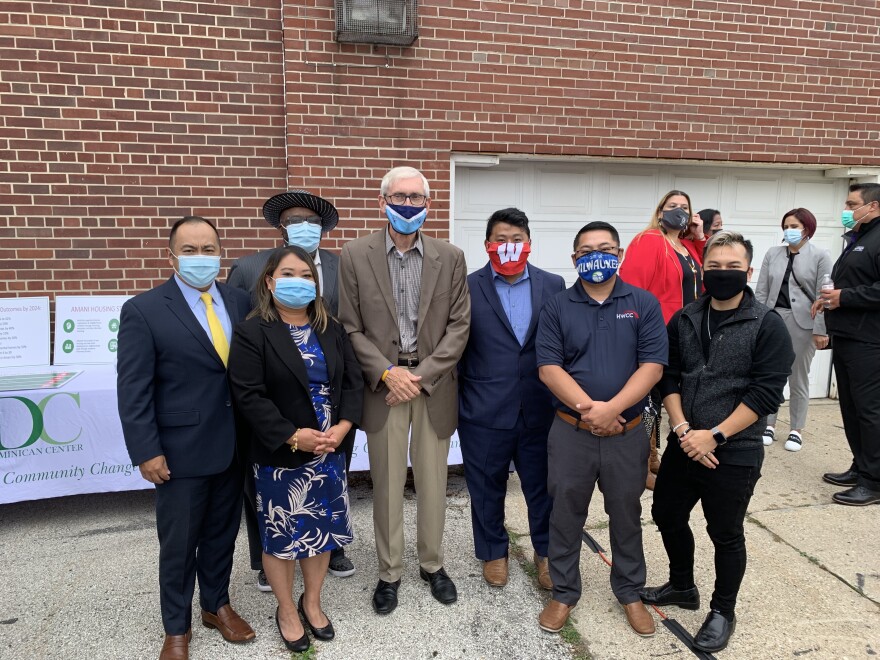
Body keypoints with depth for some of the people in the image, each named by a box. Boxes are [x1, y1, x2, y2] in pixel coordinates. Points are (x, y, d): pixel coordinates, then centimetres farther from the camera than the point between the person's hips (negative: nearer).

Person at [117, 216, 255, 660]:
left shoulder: (240, 302, 2)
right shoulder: (143, 310, -9)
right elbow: (133, 389, -10)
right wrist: (145, 452, -11)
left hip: (233, 446, 4)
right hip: (181, 449, -3)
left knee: (222, 533, 18)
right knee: (178, 543, 12)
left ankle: (217, 605, 40)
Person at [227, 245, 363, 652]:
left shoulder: (332, 330, 7)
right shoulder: (252, 333, -10)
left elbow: (353, 380, 5)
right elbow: (248, 396, -16)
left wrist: (343, 426, -11)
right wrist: (293, 436, -20)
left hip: (329, 452, 5)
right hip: (279, 457, -4)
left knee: (323, 529, 15)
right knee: (281, 535, 10)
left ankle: (312, 603, 38)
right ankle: (286, 611, 34)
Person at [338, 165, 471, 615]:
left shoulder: (450, 257, 2)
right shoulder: (355, 255, -1)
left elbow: (459, 325, -1)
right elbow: (350, 326, -1)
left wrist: (421, 375, -10)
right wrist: (386, 371, -12)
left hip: (434, 385, 1)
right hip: (383, 384, -1)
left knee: (433, 484, 11)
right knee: (386, 485, 9)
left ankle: (432, 564, 33)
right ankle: (389, 572, 28)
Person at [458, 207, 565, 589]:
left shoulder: (553, 285, 2)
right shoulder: (468, 288, -4)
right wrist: (453, 402, -2)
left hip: (540, 410, 2)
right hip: (484, 411, -1)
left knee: (543, 486, 16)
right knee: (487, 488, 15)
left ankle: (545, 552, 40)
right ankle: (493, 552, 38)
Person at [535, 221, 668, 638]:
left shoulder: (644, 304, 0)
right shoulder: (556, 308, 0)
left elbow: (652, 366, -8)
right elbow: (548, 368, -8)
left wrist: (611, 409, -19)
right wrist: (587, 408, -18)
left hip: (628, 433, 0)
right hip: (570, 432, 0)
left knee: (626, 515, 16)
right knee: (565, 515, 12)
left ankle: (629, 593, 36)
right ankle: (563, 593, 31)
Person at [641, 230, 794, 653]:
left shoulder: (768, 326, -9)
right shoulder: (683, 320, 4)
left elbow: (765, 394, -14)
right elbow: (668, 377, 2)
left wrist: (714, 436, -19)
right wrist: (682, 429, -11)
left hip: (734, 454, -5)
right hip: (682, 447, 5)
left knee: (725, 534, 10)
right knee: (667, 516, 17)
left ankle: (723, 611, 34)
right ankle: (682, 587, 43)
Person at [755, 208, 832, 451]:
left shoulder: (820, 256, 0)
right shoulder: (772, 254, 8)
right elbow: (761, 292, 7)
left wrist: (821, 330, -11)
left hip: (802, 323, -3)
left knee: (798, 379, 7)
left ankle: (796, 430, 18)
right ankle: (769, 425, 19)